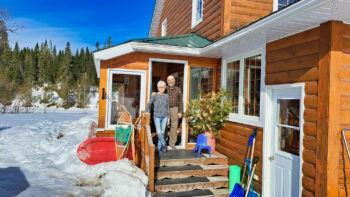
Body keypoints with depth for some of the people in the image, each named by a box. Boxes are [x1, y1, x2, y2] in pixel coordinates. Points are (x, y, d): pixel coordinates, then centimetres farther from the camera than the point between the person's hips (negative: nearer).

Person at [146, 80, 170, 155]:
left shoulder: (166, 96, 3)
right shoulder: (154, 95, -6)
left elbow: (167, 107, 8)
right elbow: (149, 104, 0)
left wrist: (168, 118, 6)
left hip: (165, 117, 2)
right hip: (157, 117, -2)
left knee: (162, 132, 2)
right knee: (159, 132, -11)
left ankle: (159, 148, 16)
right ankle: (164, 144, 14)